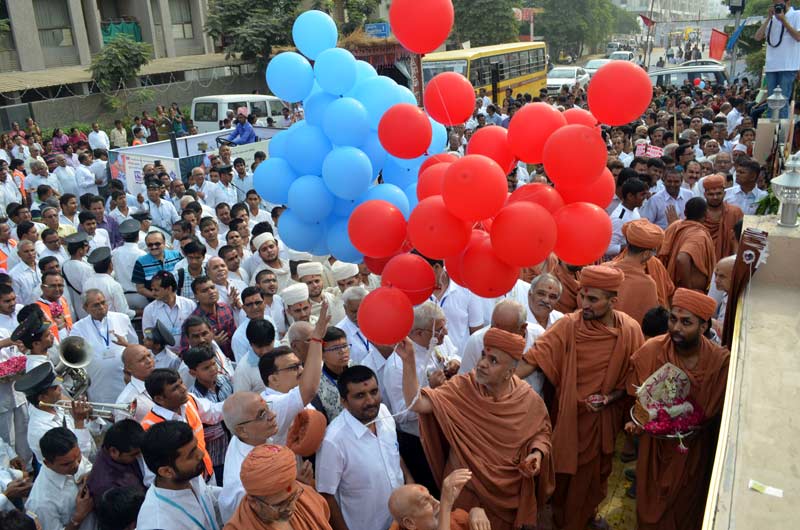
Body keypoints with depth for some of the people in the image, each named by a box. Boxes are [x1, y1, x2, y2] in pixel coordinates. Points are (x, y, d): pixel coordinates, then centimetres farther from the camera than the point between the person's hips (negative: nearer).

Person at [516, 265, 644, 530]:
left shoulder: (630, 330, -12)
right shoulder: (569, 325, -19)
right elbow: (533, 359, -24)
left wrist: (609, 398, -16)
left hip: (606, 416, 3)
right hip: (571, 413, -2)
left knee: (597, 469, 23)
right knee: (567, 470, 12)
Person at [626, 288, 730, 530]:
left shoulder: (720, 360, -20)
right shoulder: (651, 351, -20)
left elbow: (720, 409, -5)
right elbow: (638, 395, -3)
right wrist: (637, 421, -17)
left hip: (695, 449, 0)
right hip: (656, 444, 0)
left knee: (687, 506, 22)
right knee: (652, 503, 19)